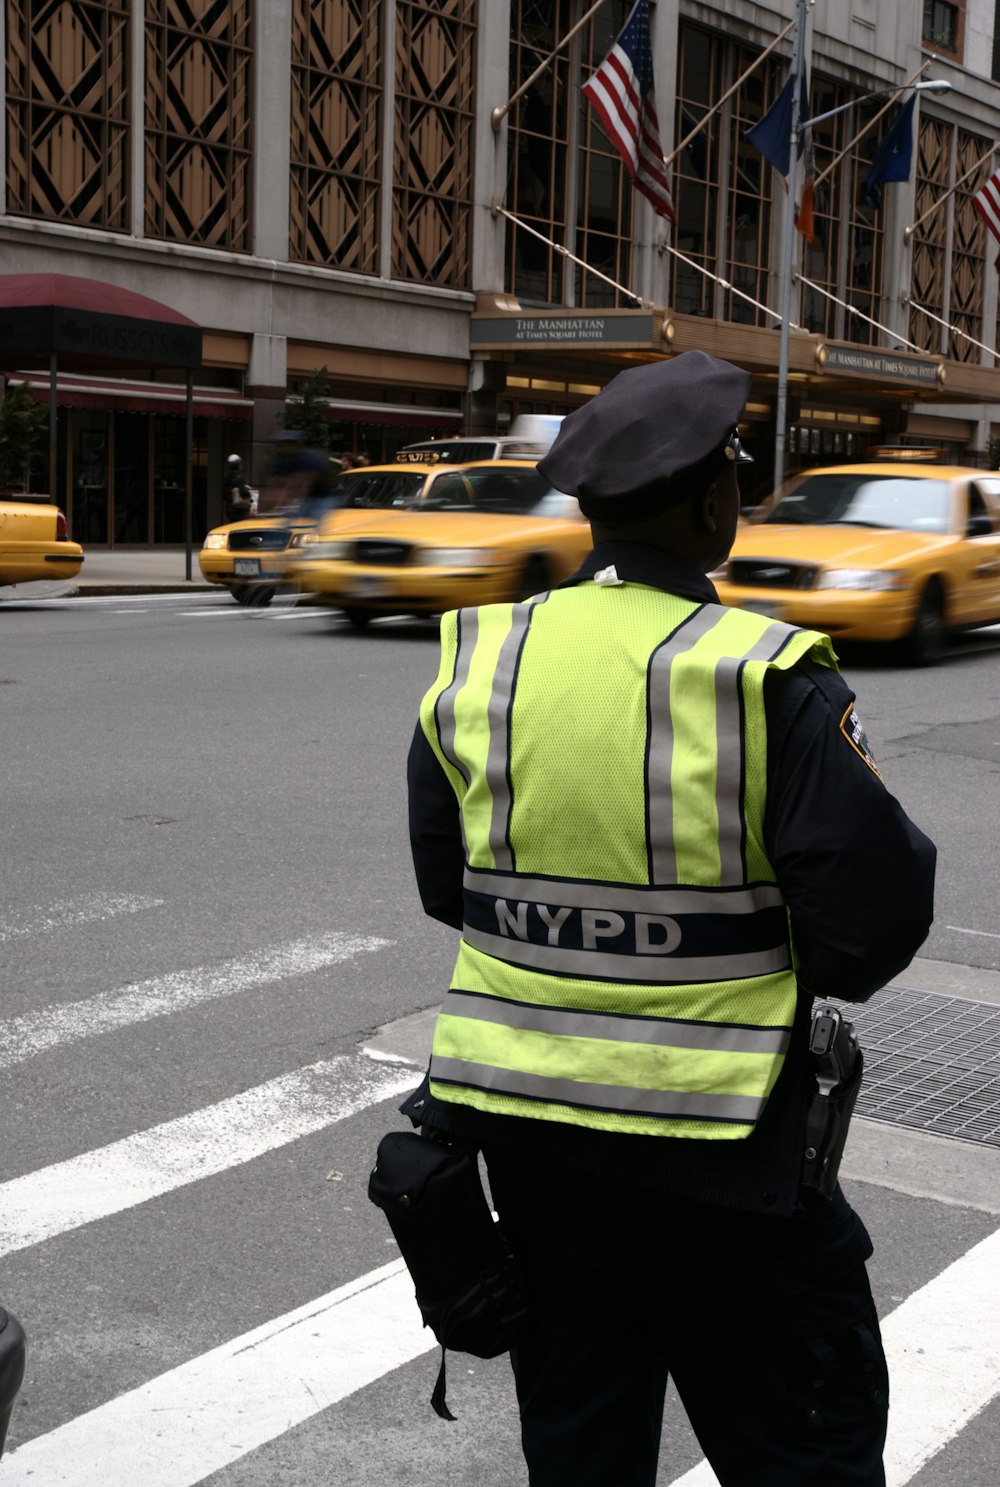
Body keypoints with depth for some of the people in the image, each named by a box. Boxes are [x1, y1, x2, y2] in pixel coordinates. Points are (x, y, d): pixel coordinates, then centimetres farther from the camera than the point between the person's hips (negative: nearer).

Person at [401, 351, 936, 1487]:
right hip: (721, 1151, -4)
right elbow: (871, 935, -16)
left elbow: (445, 890, 8)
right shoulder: (771, 682, -18)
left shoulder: (478, 662, -3)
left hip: (523, 1126, 5)